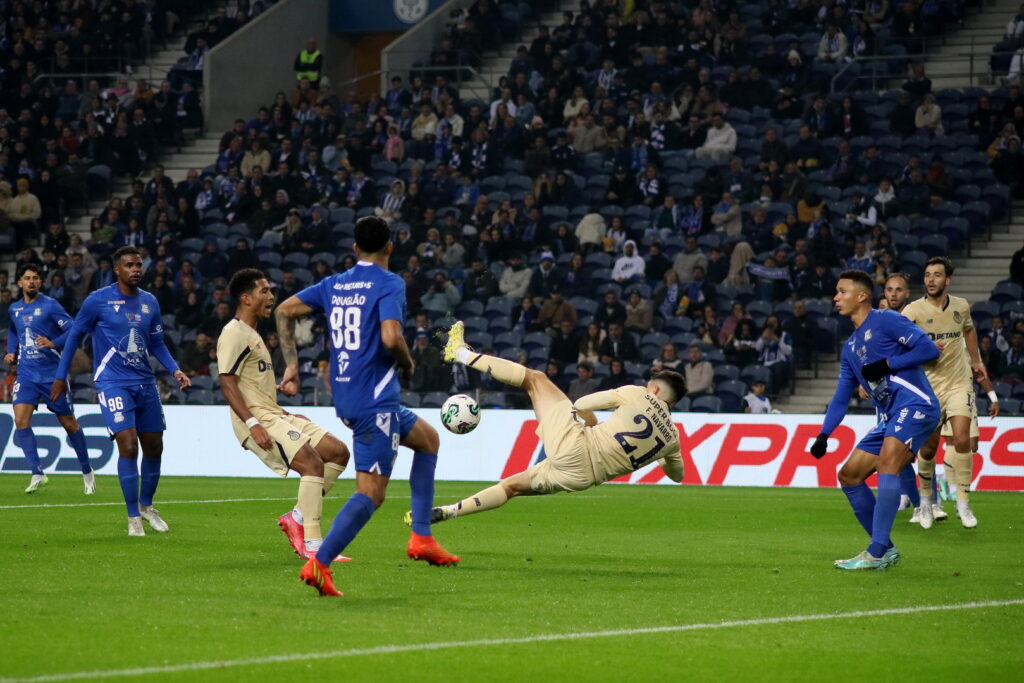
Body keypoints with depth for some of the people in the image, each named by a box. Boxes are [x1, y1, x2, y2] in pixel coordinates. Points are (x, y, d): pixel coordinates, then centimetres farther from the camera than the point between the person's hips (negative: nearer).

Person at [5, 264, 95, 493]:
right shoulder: (14, 309, 9)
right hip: (26, 374, 4)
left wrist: (53, 343, -28)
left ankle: (87, 472, 22)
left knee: (69, 423, 5)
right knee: (21, 420, -15)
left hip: (52, 373, -4)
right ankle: (37, 474, -11)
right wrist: (11, 353, 13)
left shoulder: (50, 305, -8)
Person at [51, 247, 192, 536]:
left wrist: (174, 370, 1)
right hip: (113, 383, -5)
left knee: (153, 448, 9)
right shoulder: (98, 300, -6)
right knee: (128, 446, -17)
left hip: (145, 383, 5)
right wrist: (60, 376, 3)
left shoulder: (150, 302, 8)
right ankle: (133, 518, -8)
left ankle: (146, 505, 31)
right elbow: (75, 337, 3)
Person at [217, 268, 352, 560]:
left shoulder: (252, 335, 22)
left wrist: (283, 413, 21)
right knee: (312, 463, -23)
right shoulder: (234, 334, -10)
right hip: (259, 420, -10)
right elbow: (227, 383, -19)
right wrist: (253, 424, -26)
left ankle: (298, 518, 5)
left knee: (338, 451, 4)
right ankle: (311, 544, -23)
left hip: (274, 415, 10)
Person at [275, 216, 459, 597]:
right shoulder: (389, 284, -9)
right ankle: (319, 563, -24)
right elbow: (390, 337, -23)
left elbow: (285, 311, 13)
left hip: (344, 396, 8)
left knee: (428, 438, 26)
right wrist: (408, 365, -3)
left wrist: (291, 365, 14)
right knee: (371, 493, -10)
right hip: (375, 399, -8)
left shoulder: (334, 285, 12)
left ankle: (421, 538, 21)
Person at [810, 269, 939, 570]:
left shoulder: (885, 321, -4)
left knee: (887, 460, -28)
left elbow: (929, 348, -12)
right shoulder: (850, 347, 20)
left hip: (915, 405, -10)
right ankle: (885, 549, 13)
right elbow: (841, 398, 21)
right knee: (849, 475, 8)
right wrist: (824, 435, 8)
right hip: (889, 418, 10)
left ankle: (877, 553, -32)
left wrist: (886, 365, -14)